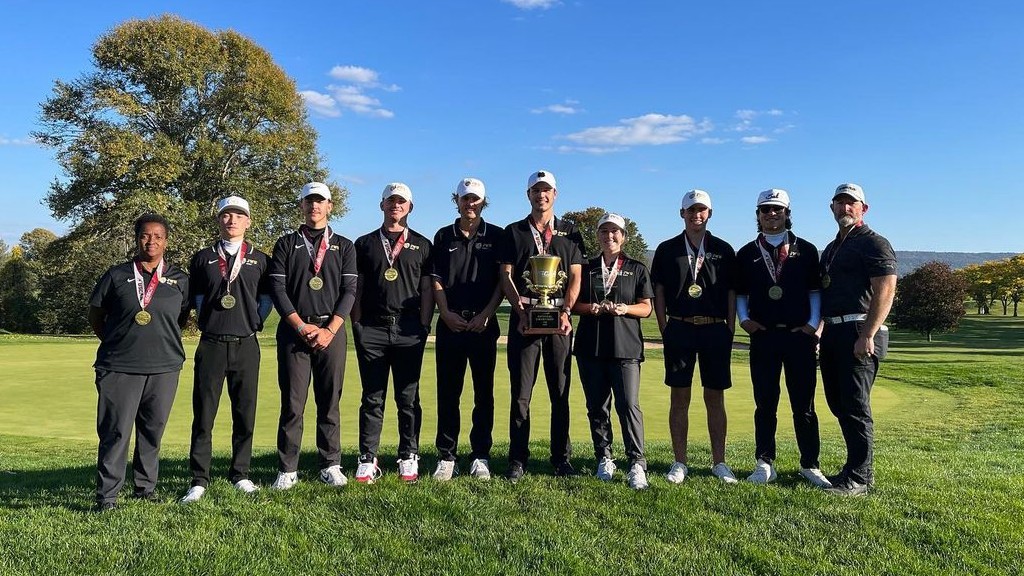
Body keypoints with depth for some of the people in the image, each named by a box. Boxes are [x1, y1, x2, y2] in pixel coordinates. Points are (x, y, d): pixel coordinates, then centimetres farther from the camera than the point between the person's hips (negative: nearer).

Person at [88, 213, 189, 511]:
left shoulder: (179, 279, 8)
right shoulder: (117, 275, 4)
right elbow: (95, 314, 13)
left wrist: (164, 340, 12)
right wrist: (114, 342, 9)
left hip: (164, 367, 2)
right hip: (119, 367, -2)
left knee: (153, 430, 10)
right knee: (115, 431, -3)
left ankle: (146, 486, 24)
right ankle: (106, 495, 6)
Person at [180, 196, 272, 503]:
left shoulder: (260, 260, 10)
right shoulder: (202, 258, 10)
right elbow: (194, 296, 16)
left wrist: (255, 321, 3)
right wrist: (207, 318, 6)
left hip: (246, 345, 0)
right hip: (210, 344, 0)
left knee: (245, 414, 5)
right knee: (203, 414, 0)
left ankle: (240, 474, 18)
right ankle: (199, 480, 9)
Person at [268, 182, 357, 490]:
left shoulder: (343, 246, 12)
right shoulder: (286, 244, 11)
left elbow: (349, 290, 2)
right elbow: (277, 288, 2)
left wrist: (329, 330, -9)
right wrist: (301, 326, -9)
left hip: (331, 331, 0)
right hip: (294, 330, 0)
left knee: (329, 402, 4)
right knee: (292, 403, 0)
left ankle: (331, 466, 12)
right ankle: (288, 469, 7)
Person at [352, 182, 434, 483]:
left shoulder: (421, 244, 13)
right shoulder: (365, 243, 14)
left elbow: (427, 289, 8)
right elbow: (356, 288, 10)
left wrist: (424, 325, -2)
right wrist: (357, 324, 1)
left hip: (408, 329, 0)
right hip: (372, 329, 1)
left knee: (408, 397, 3)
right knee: (372, 397, 3)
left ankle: (409, 459, 11)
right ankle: (367, 461, 8)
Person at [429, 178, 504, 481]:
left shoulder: (496, 236, 7)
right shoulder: (443, 237, 12)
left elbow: (502, 280, 2)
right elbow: (436, 280, 7)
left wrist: (486, 314, -9)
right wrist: (446, 313, -7)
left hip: (484, 323, -1)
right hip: (450, 323, 1)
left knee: (483, 392, 3)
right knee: (448, 392, 3)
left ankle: (480, 456, 11)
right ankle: (446, 456, 10)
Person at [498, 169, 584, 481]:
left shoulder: (569, 232, 14)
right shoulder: (514, 232, 12)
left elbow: (575, 277, 7)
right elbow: (506, 276, 4)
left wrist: (566, 312, -8)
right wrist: (520, 310, -10)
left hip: (559, 316, 1)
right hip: (524, 315, -1)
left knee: (560, 391, 4)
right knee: (520, 392, -1)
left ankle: (561, 459, 14)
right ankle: (517, 460, 6)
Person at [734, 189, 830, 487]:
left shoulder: (806, 250, 7)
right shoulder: (747, 253, 9)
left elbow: (816, 291, 8)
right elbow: (739, 293, 13)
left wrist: (813, 324, -3)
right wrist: (744, 320, -2)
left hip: (800, 336, 0)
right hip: (763, 337, 1)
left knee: (804, 404, 5)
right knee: (765, 404, 6)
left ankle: (809, 465, 16)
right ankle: (764, 465, 13)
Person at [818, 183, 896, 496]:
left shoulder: (874, 243, -5)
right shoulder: (831, 249, 21)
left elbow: (885, 291, -16)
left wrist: (867, 335, -22)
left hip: (858, 332, -9)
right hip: (832, 333, 9)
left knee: (855, 406, -7)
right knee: (838, 403, 12)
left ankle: (859, 478, 1)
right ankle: (856, 467, 24)